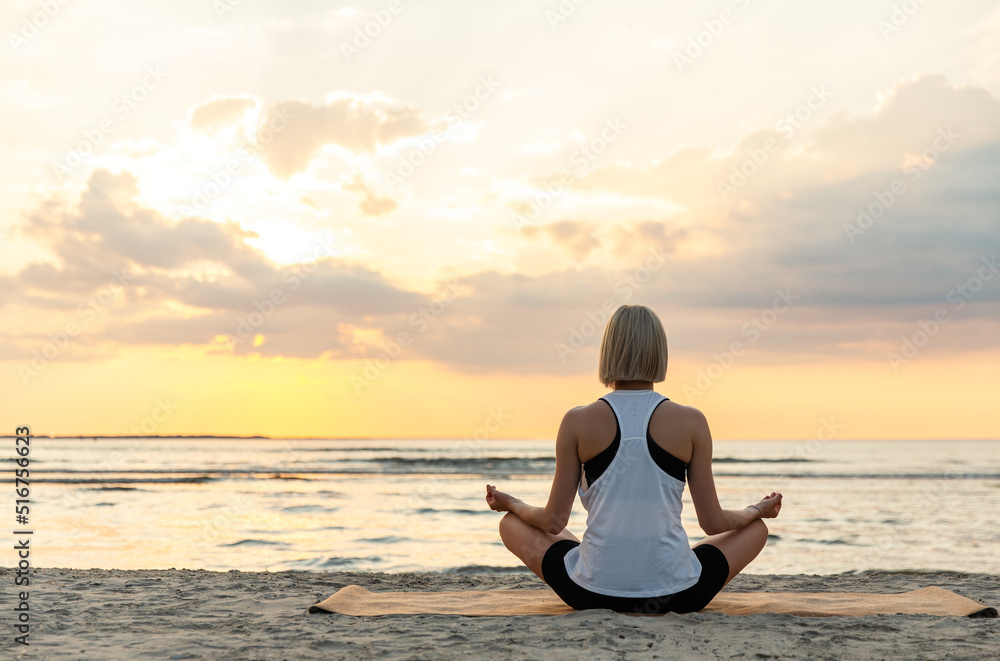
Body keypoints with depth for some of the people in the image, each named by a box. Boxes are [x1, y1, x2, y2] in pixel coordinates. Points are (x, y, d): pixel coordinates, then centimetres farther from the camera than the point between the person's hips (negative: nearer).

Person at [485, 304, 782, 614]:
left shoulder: (578, 421, -4)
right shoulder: (691, 422, -4)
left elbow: (554, 521, 0)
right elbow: (713, 523, 1)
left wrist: (511, 503, 21)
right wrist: (758, 510, 22)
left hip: (593, 594, -1)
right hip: (676, 596, 1)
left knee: (511, 524, 24)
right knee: (756, 528, 26)